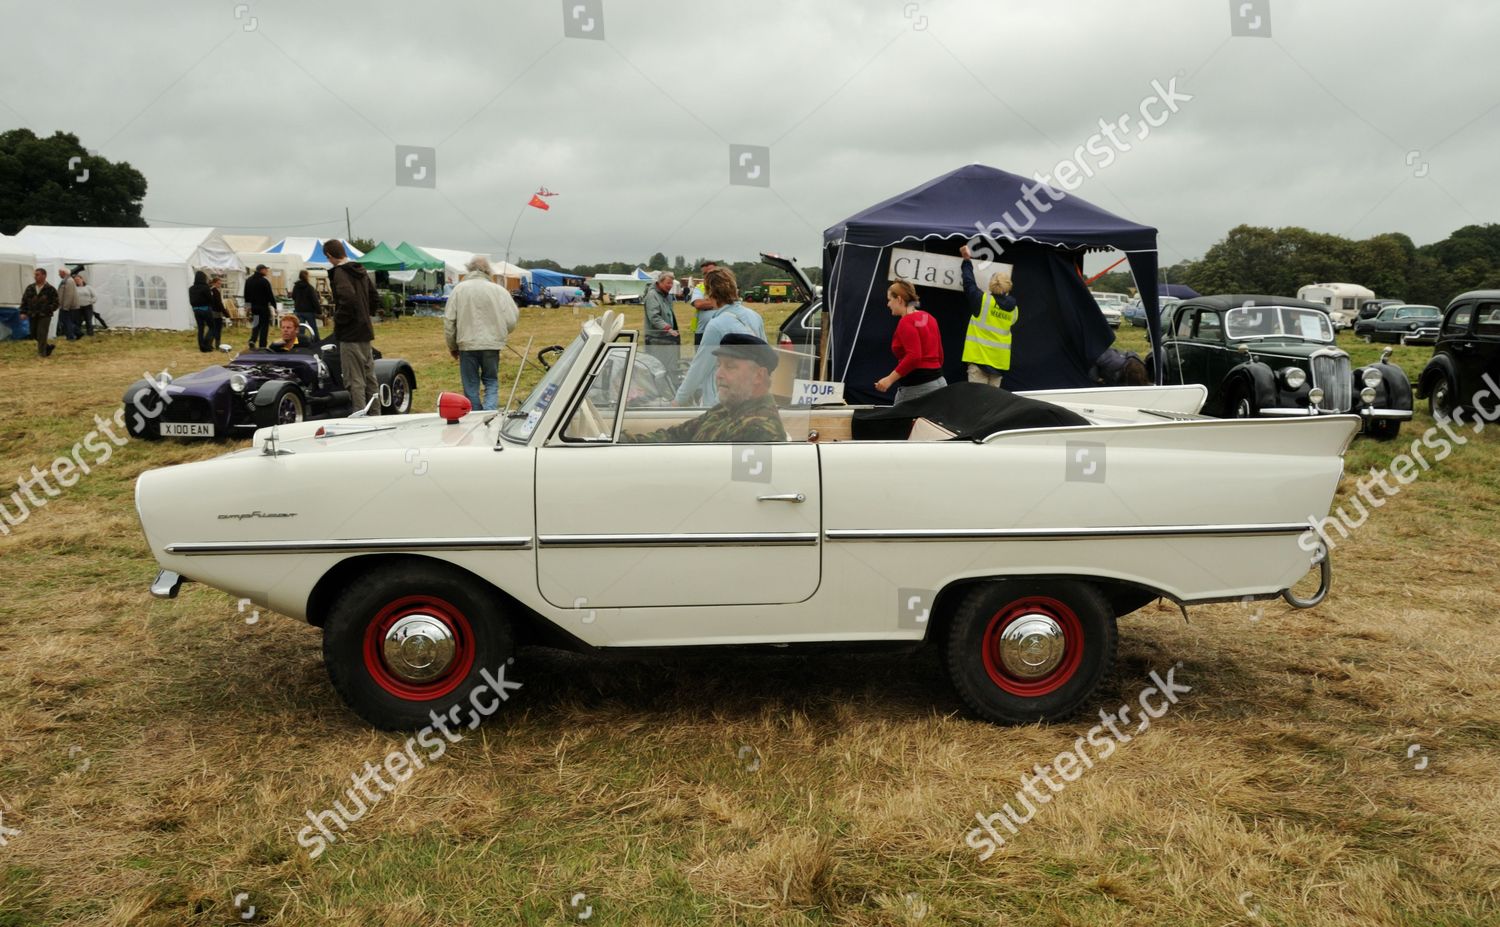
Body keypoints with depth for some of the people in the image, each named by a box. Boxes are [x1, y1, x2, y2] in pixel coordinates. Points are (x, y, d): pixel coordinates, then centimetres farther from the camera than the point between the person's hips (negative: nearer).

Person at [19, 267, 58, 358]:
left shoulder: (50, 289, -5)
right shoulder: (30, 288, 8)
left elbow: (55, 303, -4)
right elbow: (24, 300, 11)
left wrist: (48, 309, -16)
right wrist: (23, 312, 1)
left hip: (45, 316, -6)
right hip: (33, 316, 6)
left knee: (41, 334, -9)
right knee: (34, 334, 11)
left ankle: (42, 353, 1)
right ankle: (48, 347, 29)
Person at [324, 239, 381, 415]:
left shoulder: (339, 273, -15)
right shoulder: (361, 271, 11)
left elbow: (348, 299, -28)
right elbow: (375, 297, 17)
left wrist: (338, 320, -15)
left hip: (350, 334, -9)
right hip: (366, 331, 9)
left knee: (355, 380, -5)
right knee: (369, 377, 14)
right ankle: (375, 416, 20)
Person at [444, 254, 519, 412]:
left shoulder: (459, 289, -2)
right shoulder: (498, 290, -3)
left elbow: (449, 321, 0)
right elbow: (511, 321, -2)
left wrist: (452, 346, 12)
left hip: (467, 345, 0)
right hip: (492, 345, 0)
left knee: (470, 386, 10)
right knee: (491, 382, 13)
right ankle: (490, 413, -7)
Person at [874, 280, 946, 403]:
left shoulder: (906, 322, -12)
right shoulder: (928, 318, 15)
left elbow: (914, 356, -22)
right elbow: (939, 355, 20)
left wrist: (890, 379, -19)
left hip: (917, 387, -9)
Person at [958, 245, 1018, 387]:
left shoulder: (983, 300, -8)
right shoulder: (1013, 308, 5)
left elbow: (969, 283, 3)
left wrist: (966, 261, 18)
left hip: (979, 356, -5)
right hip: (999, 359, 5)